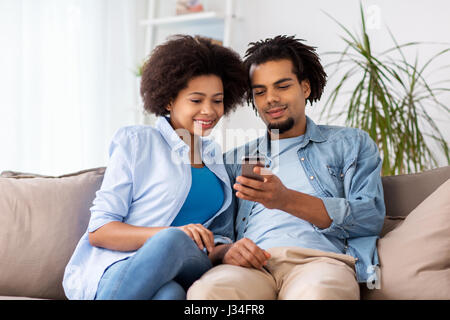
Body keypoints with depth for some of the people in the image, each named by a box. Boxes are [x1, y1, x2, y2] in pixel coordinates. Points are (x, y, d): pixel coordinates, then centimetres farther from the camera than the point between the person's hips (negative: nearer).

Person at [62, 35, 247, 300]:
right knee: (170, 238, -38)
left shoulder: (219, 158, 21)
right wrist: (168, 234, -21)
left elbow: (221, 236, 22)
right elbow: (98, 232, -3)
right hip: (112, 269, -2)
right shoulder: (135, 141, 4)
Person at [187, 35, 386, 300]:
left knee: (315, 293, -42)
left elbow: (371, 217, 3)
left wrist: (288, 200, -10)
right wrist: (225, 250, -8)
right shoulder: (235, 160, 27)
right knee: (205, 292, -35)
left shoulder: (351, 143, 20)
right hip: (253, 265, 3)